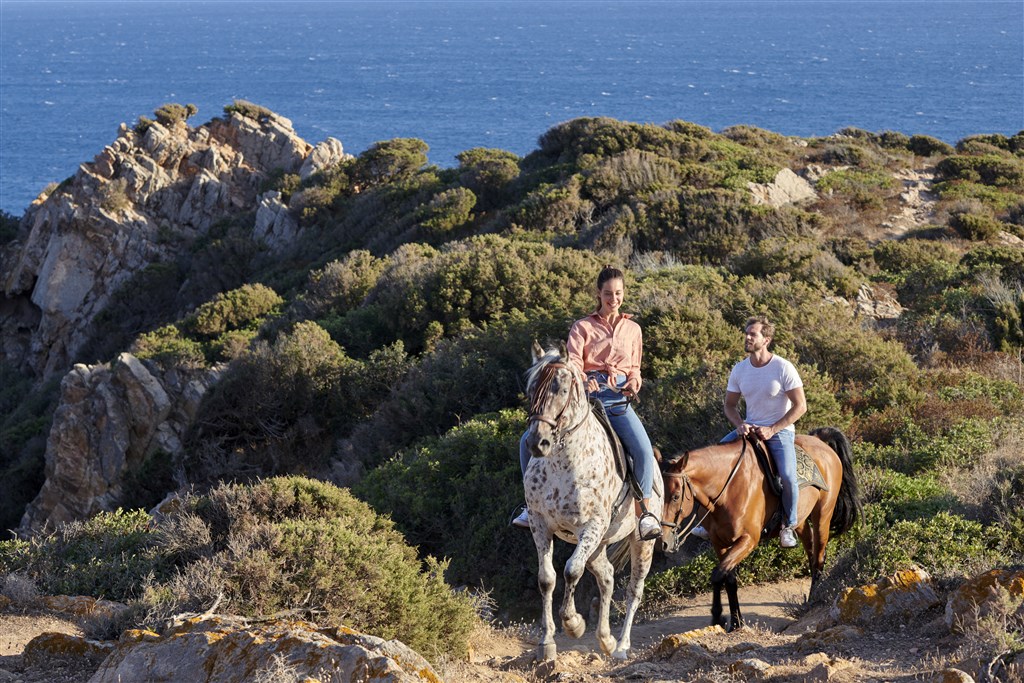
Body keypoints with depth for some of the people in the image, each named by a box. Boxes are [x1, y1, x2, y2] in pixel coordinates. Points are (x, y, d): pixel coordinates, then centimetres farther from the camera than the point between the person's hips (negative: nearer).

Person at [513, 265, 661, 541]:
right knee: (529, 441, -13)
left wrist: (634, 382, -1)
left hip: (618, 400, 0)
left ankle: (643, 512, -11)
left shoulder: (633, 329, 15)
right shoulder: (583, 327, 7)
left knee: (643, 450, -26)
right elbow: (573, 363, -6)